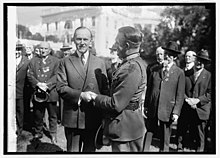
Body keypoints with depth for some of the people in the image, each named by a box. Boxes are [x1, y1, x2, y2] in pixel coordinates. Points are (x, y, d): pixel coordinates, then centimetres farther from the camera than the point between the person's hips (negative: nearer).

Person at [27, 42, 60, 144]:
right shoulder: (33, 61, 11)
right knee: (38, 115, 11)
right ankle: (38, 133, 30)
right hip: (37, 93, 2)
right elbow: (30, 75, 2)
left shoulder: (55, 61, 4)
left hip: (51, 93, -1)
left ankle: (53, 134, 22)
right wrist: (38, 84, -14)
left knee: (52, 115, 8)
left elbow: (56, 76, -6)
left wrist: (46, 85, -18)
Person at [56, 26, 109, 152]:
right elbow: (61, 87, -5)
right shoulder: (66, 62, 3)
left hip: (94, 118, 1)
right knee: (72, 150, 11)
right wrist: (80, 95, -20)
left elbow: (105, 89, 5)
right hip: (72, 118, -1)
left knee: (90, 150, 15)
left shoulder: (100, 63, 7)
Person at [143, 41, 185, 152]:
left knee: (165, 138, 11)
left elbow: (180, 95, -3)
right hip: (152, 109, 2)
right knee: (148, 133, 9)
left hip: (167, 110, -2)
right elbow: (149, 89, 9)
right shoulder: (155, 70, 6)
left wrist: (176, 112, -8)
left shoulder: (179, 73, -1)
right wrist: (146, 105, 5)